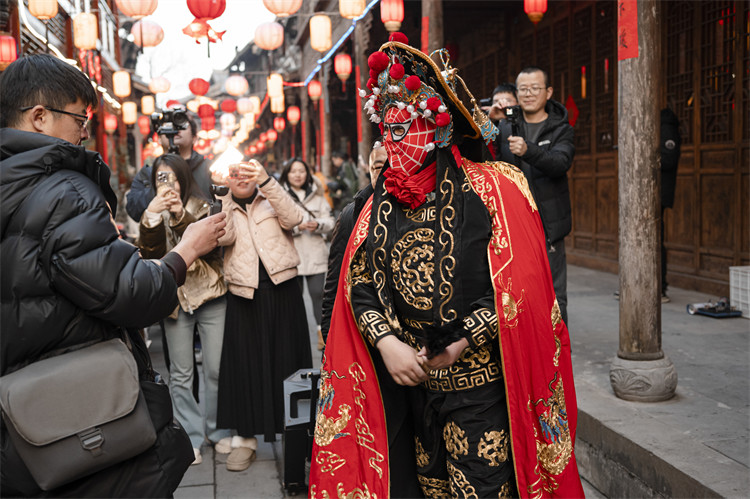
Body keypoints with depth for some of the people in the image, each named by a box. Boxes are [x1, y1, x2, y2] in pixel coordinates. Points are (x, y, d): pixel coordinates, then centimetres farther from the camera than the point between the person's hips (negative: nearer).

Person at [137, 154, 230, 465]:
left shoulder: (203, 208, 2)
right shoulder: (152, 214, 6)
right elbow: (149, 253, -12)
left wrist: (182, 215, -26)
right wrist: (151, 216, -28)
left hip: (210, 297, -1)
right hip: (175, 298, 1)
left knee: (216, 368, 1)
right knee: (180, 374, 3)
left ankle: (217, 430, 19)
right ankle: (192, 436, 15)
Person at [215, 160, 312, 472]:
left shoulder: (272, 201, 11)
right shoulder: (223, 208, 14)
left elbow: (294, 217, -13)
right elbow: (224, 237, -8)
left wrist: (265, 180, -23)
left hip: (281, 291, -1)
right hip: (244, 294, 1)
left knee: (286, 359, 2)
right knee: (245, 363, 1)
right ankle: (245, 437, 10)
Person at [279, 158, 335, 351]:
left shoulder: (317, 195, 12)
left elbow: (329, 222, 6)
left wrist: (318, 225, -14)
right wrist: (297, 227, -18)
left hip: (315, 253, 2)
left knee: (318, 293, -3)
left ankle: (322, 334, 5)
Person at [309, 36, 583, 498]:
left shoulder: (493, 188, -10)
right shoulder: (383, 204, 4)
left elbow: (521, 283, -15)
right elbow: (358, 282, 2)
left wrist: (461, 346, -15)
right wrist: (387, 343, -13)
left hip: (480, 385, -5)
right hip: (414, 378, 5)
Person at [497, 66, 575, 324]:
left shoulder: (561, 129, 1)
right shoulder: (505, 127, 10)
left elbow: (561, 163, -18)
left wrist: (528, 151, -37)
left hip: (547, 226, -2)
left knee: (553, 298, 0)